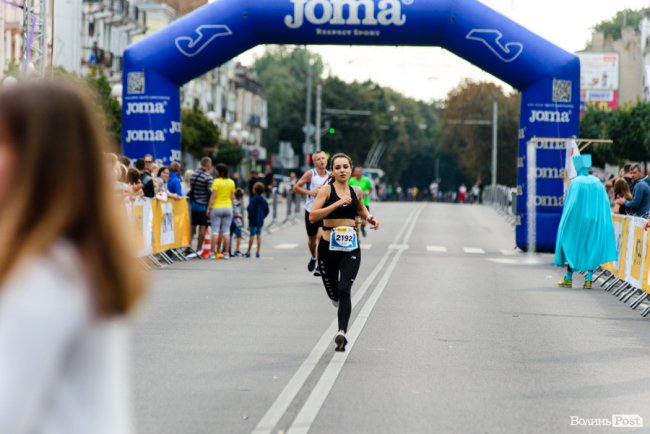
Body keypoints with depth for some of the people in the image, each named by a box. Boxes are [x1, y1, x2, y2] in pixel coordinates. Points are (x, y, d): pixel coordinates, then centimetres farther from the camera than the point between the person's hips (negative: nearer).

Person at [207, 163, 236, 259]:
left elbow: (213, 196, -12)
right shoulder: (231, 182, 5)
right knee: (226, 231, 5)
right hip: (228, 208, 4)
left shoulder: (216, 182, -10)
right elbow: (232, 197, 7)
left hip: (217, 208, -4)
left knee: (215, 230, -1)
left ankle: (214, 252, -2)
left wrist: (209, 208, -6)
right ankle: (226, 252, 3)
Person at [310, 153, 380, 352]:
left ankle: (342, 333, -21)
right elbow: (312, 216, -19)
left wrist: (370, 218, 8)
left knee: (344, 290, -16)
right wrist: (338, 203, -24)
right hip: (328, 246, -1)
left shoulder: (356, 192, 7)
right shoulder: (327, 190, -6)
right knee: (333, 293, 11)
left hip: (351, 248, 1)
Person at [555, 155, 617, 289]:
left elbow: (571, 203, -12)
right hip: (594, 222, 3)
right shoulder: (597, 182, 3)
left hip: (577, 221, -3)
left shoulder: (576, 182, -10)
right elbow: (605, 204, 3)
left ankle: (568, 278, 10)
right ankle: (588, 279, 3)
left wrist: (567, 221, -4)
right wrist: (599, 220, 9)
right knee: (592, 247, 9)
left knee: (572, 246, 9)